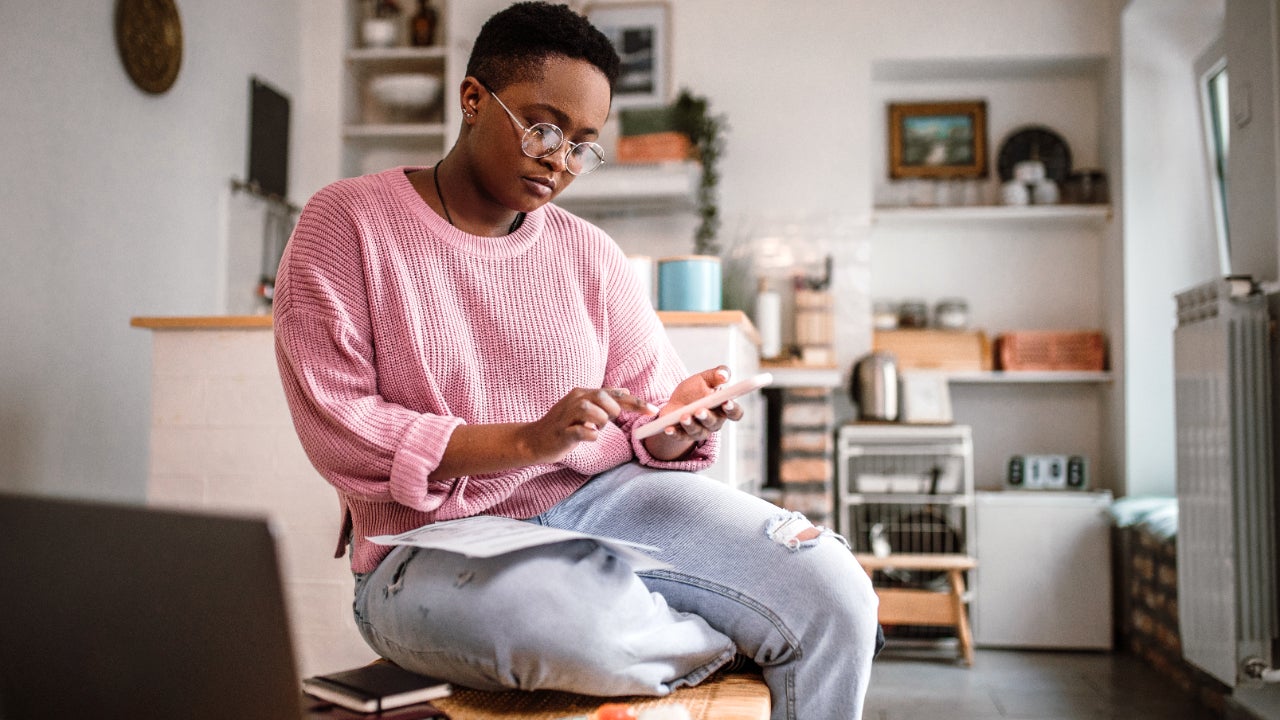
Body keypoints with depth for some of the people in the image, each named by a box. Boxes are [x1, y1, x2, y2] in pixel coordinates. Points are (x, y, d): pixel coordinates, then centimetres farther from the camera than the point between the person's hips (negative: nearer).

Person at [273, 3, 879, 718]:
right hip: (437, 542, -3)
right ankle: (729, 644, -5)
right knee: (579, 622, -37)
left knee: (835, 597, -19)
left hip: (605, 497, 4)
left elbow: (648, 408, 11)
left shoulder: (590, 251, 10)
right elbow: (338, 428, -10)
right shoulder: (345, 224, -1)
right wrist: (526, 441, -20)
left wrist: (679, 422, -15)